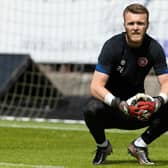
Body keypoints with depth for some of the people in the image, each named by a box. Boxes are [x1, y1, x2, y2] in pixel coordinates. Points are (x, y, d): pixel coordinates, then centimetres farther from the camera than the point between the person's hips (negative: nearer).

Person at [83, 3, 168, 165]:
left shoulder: (154, 48, -8)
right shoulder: (113, 46, -18)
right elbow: (96, 86, -25)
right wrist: (118, 104, -42)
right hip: (110, 101, -3)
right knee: (92, 109, -37)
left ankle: (139, 145, 1)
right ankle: (102, 146, -3)